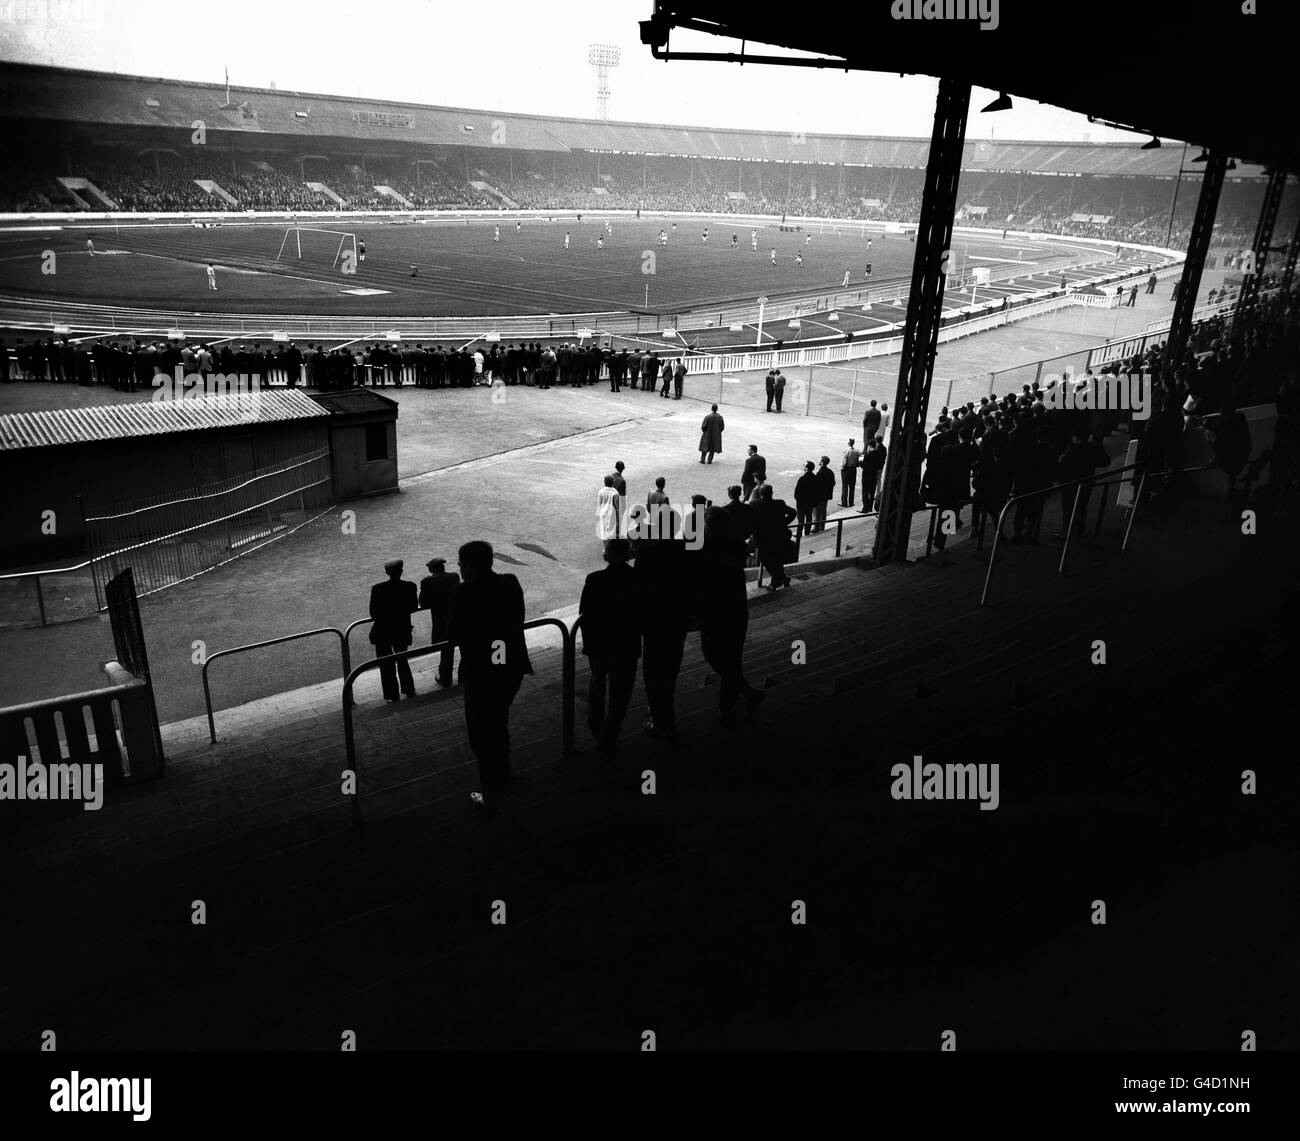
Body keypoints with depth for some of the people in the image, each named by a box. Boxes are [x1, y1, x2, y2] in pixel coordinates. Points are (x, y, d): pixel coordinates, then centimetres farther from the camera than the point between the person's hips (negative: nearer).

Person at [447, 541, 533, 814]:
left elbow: (454, 635, -13)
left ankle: (492, 796, 19)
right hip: (513, 666, 7)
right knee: (498, 723, 28)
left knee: (482, 733, 10)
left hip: (481, 672, -7)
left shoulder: (466, 592, -19)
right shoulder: (511, 584, -1)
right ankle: (502, 778, 45)